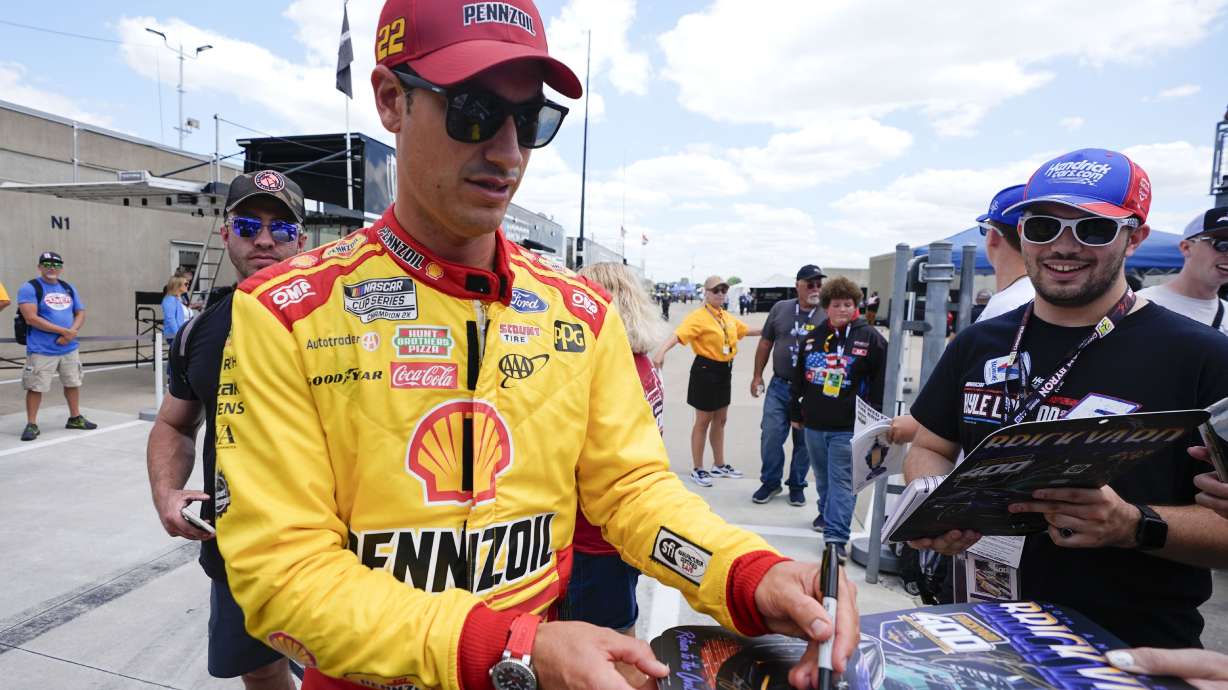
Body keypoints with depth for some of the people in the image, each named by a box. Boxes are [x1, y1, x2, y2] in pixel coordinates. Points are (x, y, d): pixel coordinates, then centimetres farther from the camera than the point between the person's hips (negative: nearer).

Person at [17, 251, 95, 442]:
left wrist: (71, 333, -8)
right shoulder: (30, 288, -6)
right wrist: (64, 331, -18)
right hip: (41, 350, -5)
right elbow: (31, 319, -16)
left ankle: (75, 418, 28)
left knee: (73, 383, 14)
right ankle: (31, 424, 9)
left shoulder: (68, 288, 12)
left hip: (70, 348, 6)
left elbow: (80, 313, 12)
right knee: (36, 387, -2)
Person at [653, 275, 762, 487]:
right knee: (703, 420, 3)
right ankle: (697, 469, 17)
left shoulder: (728, 317, 9)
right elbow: (678, 334, -33)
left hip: (724, 371, 8)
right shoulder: (698, 317, -17)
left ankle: (719, 465, 33)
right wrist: (661, 351, -50)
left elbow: (746, 330, 26)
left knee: (720, 419, 17)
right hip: (706, 371, -8)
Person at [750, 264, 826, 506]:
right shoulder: (780, 309, 3)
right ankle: (770, 482, 22)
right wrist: (757, 376, 8)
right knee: (770, 436, 3)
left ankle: (797, 485, 28)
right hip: (779, 386, 1)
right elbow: (765, 343, 10)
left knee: (804, 442, 9)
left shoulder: (828, 315, -3)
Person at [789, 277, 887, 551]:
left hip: (848, 428, -5)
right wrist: (795, 412, 16)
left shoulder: (870, 338, -4)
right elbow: (799, 378, 15)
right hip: (814, 425, 5)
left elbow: (881, 383, -5)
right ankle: (827, 513, 40)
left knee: (841, 482, -4)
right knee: (822, 477, 19)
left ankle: (836, 536, -2)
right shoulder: (813, 337, 9)